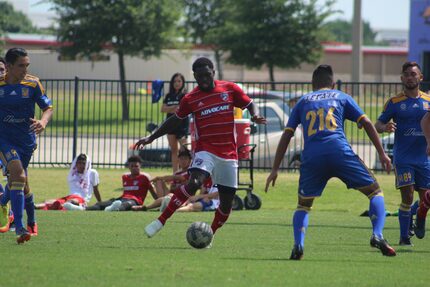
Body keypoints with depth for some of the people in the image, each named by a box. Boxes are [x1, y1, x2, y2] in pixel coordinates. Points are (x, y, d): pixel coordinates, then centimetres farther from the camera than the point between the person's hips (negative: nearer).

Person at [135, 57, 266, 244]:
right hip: (205, 150, -2)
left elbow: (249, 104, 13)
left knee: (227, 200, 2)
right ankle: (161, 221, -24)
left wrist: (255, 116, -10)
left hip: (229, 154, 2)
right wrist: (150, 138, 13)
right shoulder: (191, 99, 2)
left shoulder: (230, 89, 3)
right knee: (194, 182, -29)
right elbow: (175, 120, 14)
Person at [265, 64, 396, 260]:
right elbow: (366, 123, 12)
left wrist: (275, 169, 20)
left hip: (311, 156, 2)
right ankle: (377, 235, -12)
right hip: (340, 152, -2)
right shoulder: (341, 97, 21)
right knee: (375, 192, 10)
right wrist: (382, 154, 15)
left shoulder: (303, 102, 24)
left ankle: (298, 245, -4)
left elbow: (286, 136, 19)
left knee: (303, 204, 19)